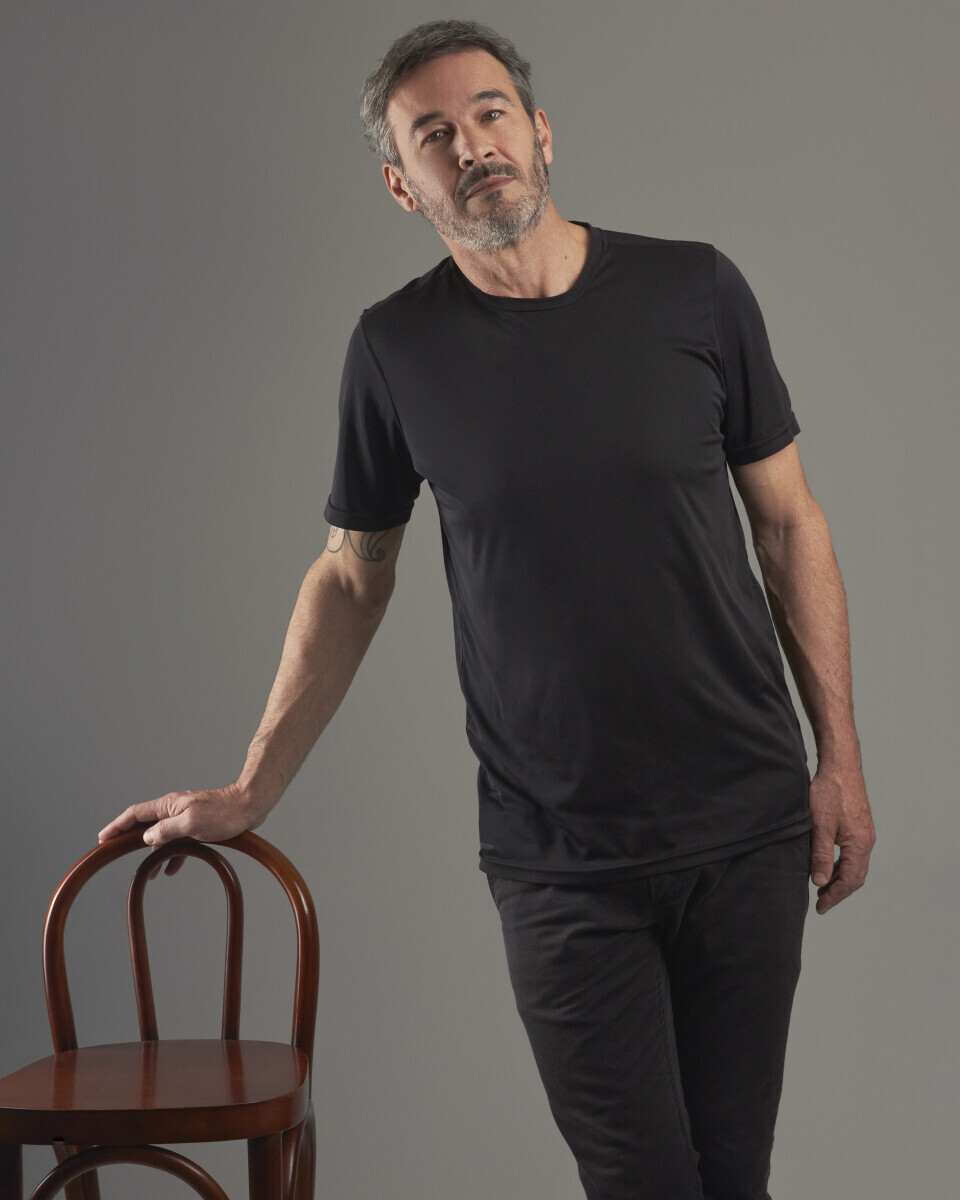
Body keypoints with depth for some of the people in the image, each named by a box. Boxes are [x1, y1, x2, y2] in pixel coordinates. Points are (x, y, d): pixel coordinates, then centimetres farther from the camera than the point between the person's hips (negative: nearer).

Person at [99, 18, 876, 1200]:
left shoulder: (692, 291, -1)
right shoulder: (397, 348, -1)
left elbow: (788, 522, 6)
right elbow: (351, 575, 10)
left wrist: (840, 756, 3)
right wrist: (249, 793, 11)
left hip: (747, 830, 1)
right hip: (559, 857, -1)